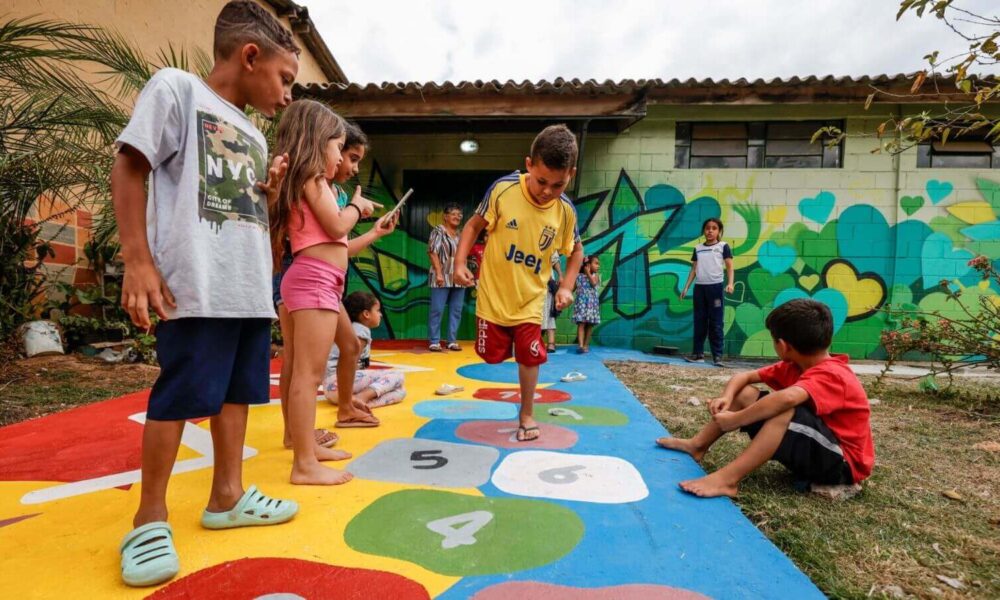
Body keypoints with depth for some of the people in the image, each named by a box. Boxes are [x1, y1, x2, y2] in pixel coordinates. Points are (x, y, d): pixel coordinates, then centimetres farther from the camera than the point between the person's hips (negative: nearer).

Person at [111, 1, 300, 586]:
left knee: (239, 390, 12)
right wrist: (138, 261, -14)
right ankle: (151, 517, 15)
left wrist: (270, 192, 4)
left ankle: (227, 495, 25)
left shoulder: (254, 135, 19)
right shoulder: (176, 87, -1)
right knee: (178, 397, -2)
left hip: (251, 288, 8)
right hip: (197, 287, -8)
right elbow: (129, 168, -7)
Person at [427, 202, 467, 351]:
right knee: (437, 310, -4)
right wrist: (439, 273, -19)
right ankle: (434, 342, 3)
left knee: (456, 311, 8)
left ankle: (452, 341, 16)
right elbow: (433, 253, -11)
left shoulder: (461, 235, 15)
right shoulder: (438, 231, -4)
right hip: (442, 278, -7)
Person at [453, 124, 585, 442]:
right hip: (493, 294, -1)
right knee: (493, 355, 11)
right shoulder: (503, 189, -19)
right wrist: (460, 262, -16)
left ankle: (527, 414, 27)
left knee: (529, 357, 6)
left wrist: (567, 286, -4)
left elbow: (576, 250, 8)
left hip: (530, 300, 1)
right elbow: (474, 225, -5)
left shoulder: (566, 211, -10)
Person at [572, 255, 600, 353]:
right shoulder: (579, 276, 4)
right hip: (582, 303, -2)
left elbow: (594, 283, -16)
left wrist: (588, 273, -6)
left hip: (592, 304, 2)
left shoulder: (596, 275, 6)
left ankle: (586, 345, 15)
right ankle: (580, 345, -19)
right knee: (581, 324, -11)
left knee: (590, 325, 5)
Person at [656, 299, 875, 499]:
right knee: (745, 394, 2)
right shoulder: (794, 367, 1)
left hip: (843, 462, -9)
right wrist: (726, 398, -18)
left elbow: (787, 398, -47)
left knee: (788, 410, -38)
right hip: (812, 449, 9)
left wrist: (734, 420, -38)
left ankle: (727, 479, -41)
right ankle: (697, 445, 0)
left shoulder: (830, 376, -26)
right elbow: (744, 377, 3)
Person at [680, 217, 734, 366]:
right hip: (699, 287, 4)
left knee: (716, 322, -2)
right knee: (699, 321, 6)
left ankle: (717, 355, 1)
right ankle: (698, 353, 12)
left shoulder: (723, 246, 3)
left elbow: (729, 267, -2)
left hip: (715, 286, -4)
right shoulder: (698, 248, 14)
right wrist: (686, 287, 10)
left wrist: (730, 283, -18)